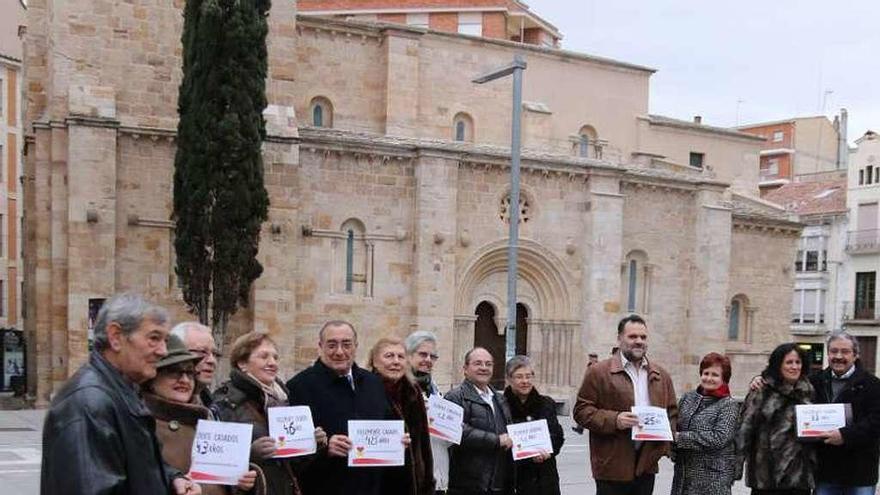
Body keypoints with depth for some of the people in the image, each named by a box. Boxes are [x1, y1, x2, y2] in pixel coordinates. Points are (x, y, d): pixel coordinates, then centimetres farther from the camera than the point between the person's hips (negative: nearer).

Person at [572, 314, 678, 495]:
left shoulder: (661, 375, 14)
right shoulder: (599, 372, -2)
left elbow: (673, 412, 19)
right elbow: (581, 410, -5)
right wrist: (614, 420, -19)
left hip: (646, 466, 5)